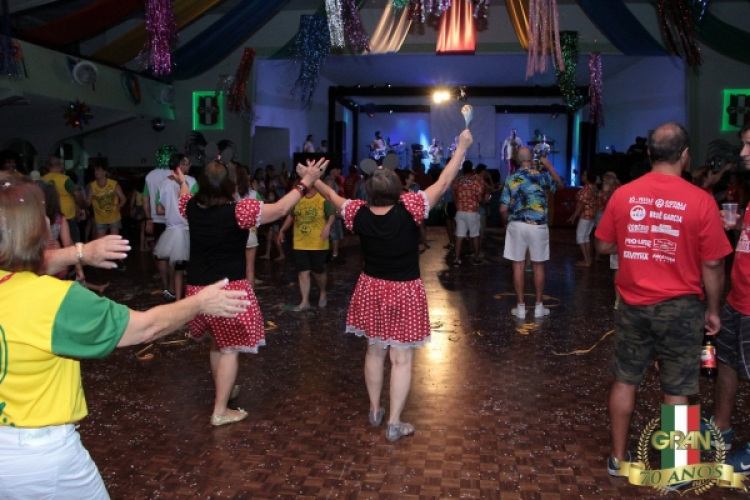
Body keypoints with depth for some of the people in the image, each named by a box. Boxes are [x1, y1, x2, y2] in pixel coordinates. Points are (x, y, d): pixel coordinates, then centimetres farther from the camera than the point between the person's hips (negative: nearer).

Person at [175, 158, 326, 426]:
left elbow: (185, 196, 25)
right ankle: (220, 411, 7)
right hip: (229, 289, -6)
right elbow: (280, 209, -13)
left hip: (198, 288, 6)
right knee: (230, 349, 4)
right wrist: (306, 182, -5)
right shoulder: (238, 210, -18)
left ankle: (224, 391, 41)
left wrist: (182, 181, 47)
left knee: (217, 343, 24)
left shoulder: (193, 207, 0)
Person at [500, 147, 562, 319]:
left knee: (518, 266, 5)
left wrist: (507, 222, 15)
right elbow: (559, 184, 21)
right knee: (538, 266, 10)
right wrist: (549, 166, 26)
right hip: (538, 226, 0)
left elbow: (503, 209, -4)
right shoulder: (542, 175, -1)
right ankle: (538, 306, 16)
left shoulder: (511, 179, -2)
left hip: (517, 225, 0)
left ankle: (520, 307, 8)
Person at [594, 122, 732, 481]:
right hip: (680, 307, -3)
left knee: (625, 381, 15)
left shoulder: (623, 194, -4)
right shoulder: (699, 200, -13)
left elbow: (604, 246, 6)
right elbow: (712, 264, -8)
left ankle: (618, 457, 27)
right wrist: (713, 310, 3)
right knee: (676, 390, 10)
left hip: (633, 304, 3)